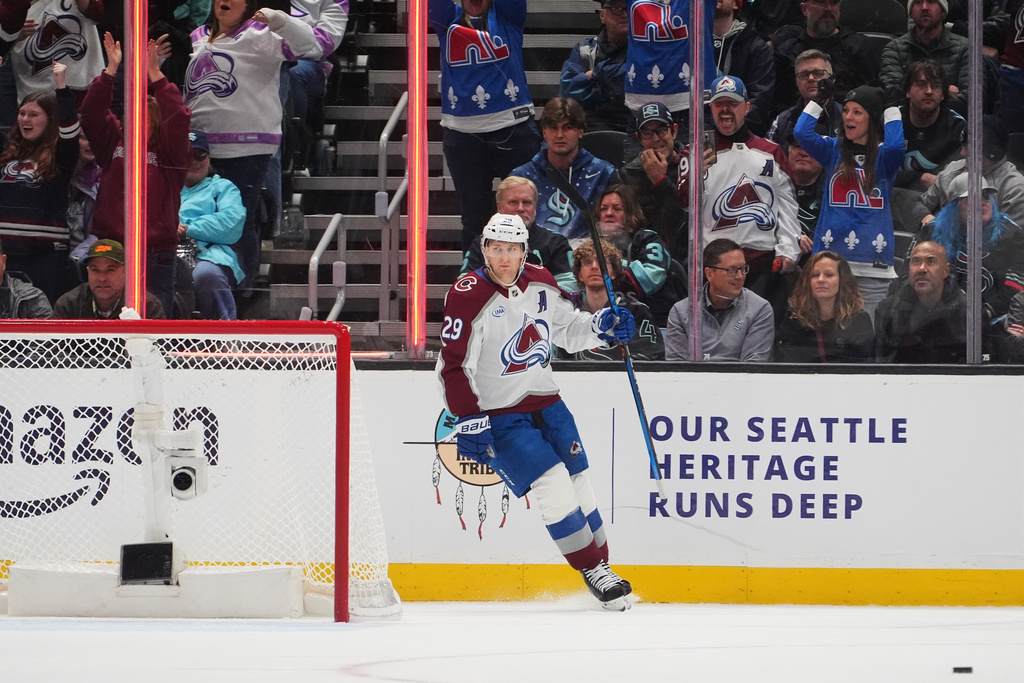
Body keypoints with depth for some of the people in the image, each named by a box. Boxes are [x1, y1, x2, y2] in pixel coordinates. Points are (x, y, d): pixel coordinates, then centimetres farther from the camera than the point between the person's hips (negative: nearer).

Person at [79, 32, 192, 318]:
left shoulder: (168, 151, 5)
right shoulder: (113, 143, 12)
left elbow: (179, 118, -11)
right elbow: (91, 113, 2)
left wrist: (155, 73, -16)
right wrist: (111, 70, -8)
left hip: (157, 253, -2)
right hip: (111, 248, 2)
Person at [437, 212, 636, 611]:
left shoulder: (542, 285, 1)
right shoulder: (468, 297, -17)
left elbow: (567, 330, 17)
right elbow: (453, 366, -17)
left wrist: (601, 326, -3)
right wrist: (469, 422, -20)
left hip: (546, 404, 6)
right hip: (498, 415, -6)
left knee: (577, 486, 8)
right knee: (552, 485, -15)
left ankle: (601, 566, 23)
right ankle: (592, 571, -3)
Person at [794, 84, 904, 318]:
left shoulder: (883, 156, 6)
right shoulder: (834, 151, 12)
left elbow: (895, 145, -17)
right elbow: (801, 133, -2)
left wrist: (892, 107, -10)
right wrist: (819, 98, 0)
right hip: (830, 257, 2)